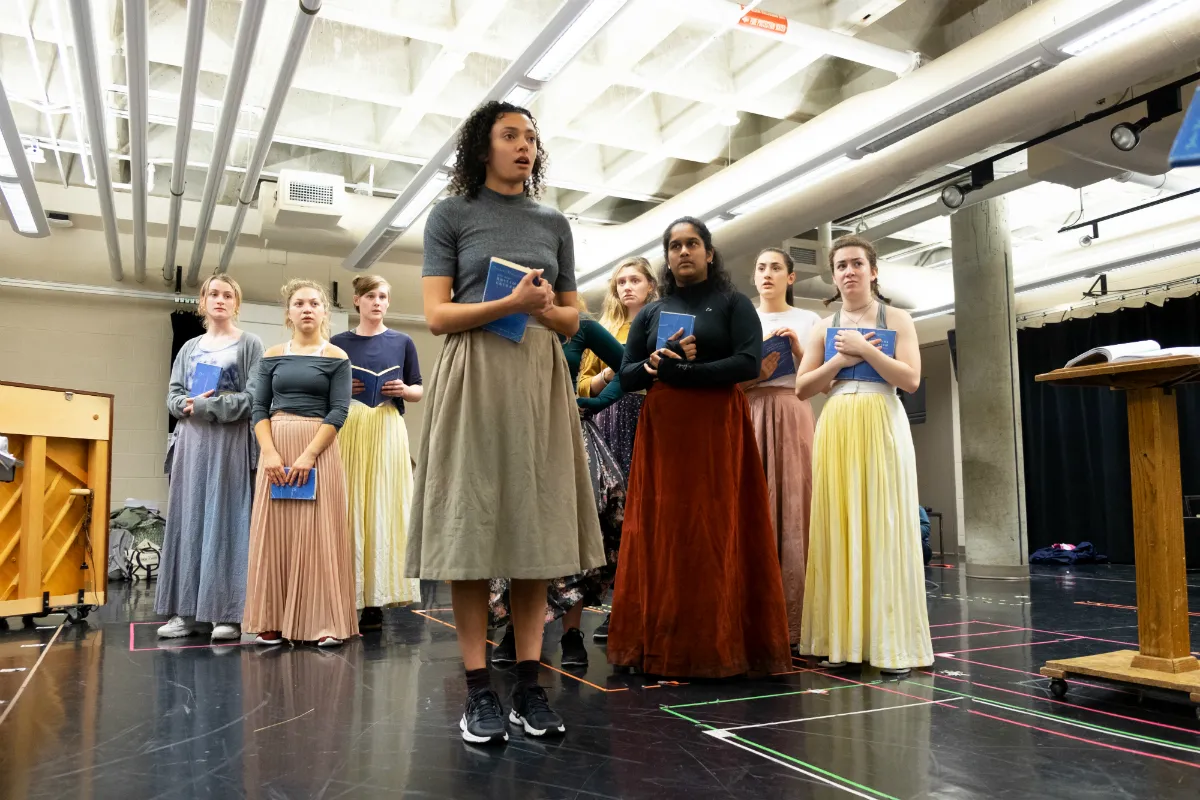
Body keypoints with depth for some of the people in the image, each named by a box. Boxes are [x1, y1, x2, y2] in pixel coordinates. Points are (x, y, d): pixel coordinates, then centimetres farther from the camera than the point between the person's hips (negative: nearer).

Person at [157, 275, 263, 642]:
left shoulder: (250, 344, 4)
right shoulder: (189, 348, 18)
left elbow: (252, 398, -7)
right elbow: (173, 396, 11)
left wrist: (205, 406, -12)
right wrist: (190, 405, -11)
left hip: (231, 443, -5)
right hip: (191, 442, 5)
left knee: (225, 521, -6)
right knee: (188, 520, 3)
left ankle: (229, 613, -4)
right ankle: (185, 611, 7)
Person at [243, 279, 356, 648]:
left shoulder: (336, 357, 2)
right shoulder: (273, 356, 11)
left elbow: (339, 411, -5)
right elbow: (259, 408, 6)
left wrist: (308, 456, -15)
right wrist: (270, 453, -10)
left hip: (319, 449, -3)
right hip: (275, 450, 3)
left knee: (318, 532, -3)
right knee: (274, 532, 3)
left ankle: (325, 622, 1)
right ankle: (273, 621, 10)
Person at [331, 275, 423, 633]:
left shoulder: (402, 342, 11)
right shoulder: (339, 343, 11)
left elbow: (419, 391, 12)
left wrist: (403, 390, -8)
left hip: (387, 430, 0)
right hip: (347, 429, 0)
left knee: (383, 509, -2)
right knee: (348, 509, -2)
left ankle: (375, 600, 1)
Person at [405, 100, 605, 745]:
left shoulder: (554, 223, 17)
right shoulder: (452, 214, 8)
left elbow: (572, 319, 17)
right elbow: (437, 315, -1)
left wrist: (545, 308, -5)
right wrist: (509, 304, -15)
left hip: (540, 378, 3)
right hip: (474, 376, -3)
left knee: (536, 525, 1)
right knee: (472, 526, -5)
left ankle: (529, 686, 8)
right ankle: (479, 691, 2)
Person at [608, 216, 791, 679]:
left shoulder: (733, 303, 5)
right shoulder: (650, 313, 17)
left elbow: (749, 363, -9)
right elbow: (627, 377, 11)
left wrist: (680, 369, -11)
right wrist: (655, 362, -10)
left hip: (717, 430, -3)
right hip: (661, 432, 4)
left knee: (716, 533, -5)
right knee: (660, 536, 0)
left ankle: (718, 647, 1)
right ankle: (661, 646, 6)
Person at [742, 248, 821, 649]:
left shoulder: (808, 320, 11)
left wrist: (798, 350, -8)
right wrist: (754, 374, -9)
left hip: (792, 417, -1)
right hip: (748, 418, 1)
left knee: (792, 512, -5)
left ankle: (792, 619, -1)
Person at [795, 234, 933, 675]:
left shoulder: (897, 319, 7)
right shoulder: (824, 327, 14)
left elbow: (910, 379, -4)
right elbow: (803, 388, 9)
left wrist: (865, 350, -10)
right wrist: (840, 360, -4)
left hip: (881, 428, -3)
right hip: (835, 430, 3)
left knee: (883, 528, -5)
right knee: (840, 527, 0)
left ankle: (891, 642, 1)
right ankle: (844, 639, 6)